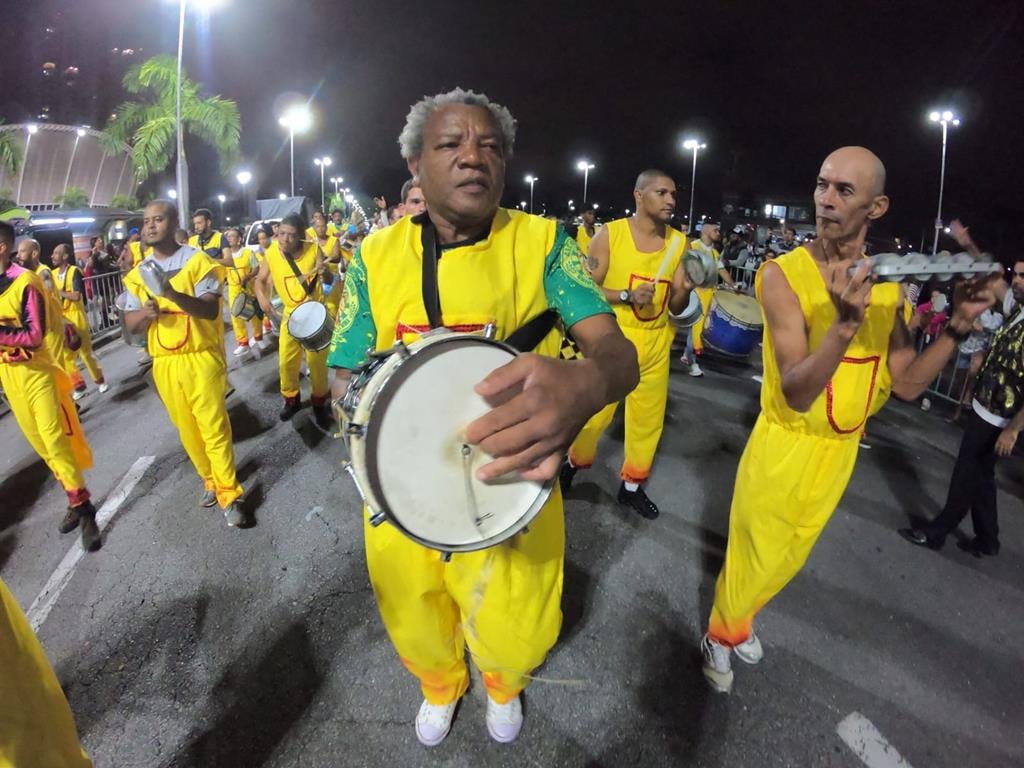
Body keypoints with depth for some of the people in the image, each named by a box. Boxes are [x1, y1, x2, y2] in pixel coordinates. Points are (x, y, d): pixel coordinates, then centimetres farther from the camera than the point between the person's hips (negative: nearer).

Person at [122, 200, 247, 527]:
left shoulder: (196, 260, -6)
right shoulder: (137, 273, 8)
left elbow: (211, 309, -18)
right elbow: (130, 324, 7)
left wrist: (174, 294, -34)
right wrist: (145, 313, -16)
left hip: (201, 357, -5)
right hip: (164, 363, 5)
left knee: (214, 427, -3)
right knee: (187, 429, 14)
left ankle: (229, 494, 7)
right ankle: (209, 480, 31)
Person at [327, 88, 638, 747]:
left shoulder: (542, 243, -8)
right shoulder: (378, 256, -2)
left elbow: (618, 350, -19)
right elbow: (346, 378, 2)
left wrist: (586, 384, -44)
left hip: (513, 491, -1)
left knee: (514, 639, 14)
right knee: (417, 629, 20)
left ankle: (503, 685, 55)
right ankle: (440, 686, 59)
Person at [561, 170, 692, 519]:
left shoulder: (679, 242, 3)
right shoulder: (610, 234, -9)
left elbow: (676, 308, 5)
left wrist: (684, 289, -16)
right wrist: (627, 296, -22)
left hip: (656, 343, 4)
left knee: (649, 418, 11)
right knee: (595, 412, 7)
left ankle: (632, 485, 30)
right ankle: (574, 463, 36)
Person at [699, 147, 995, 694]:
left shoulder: (889, 283, -3)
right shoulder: (783, 273, -20)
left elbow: (907, 383, 0)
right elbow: (796, 393, -27)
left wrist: (959, 325, -12)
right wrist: (846, 322, -41)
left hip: (841, 451, 6)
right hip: (785, 448, -5)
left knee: (789, 558, 24)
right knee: (751, 559, 11)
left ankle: (740, 619, 50)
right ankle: (721, 634, 40)